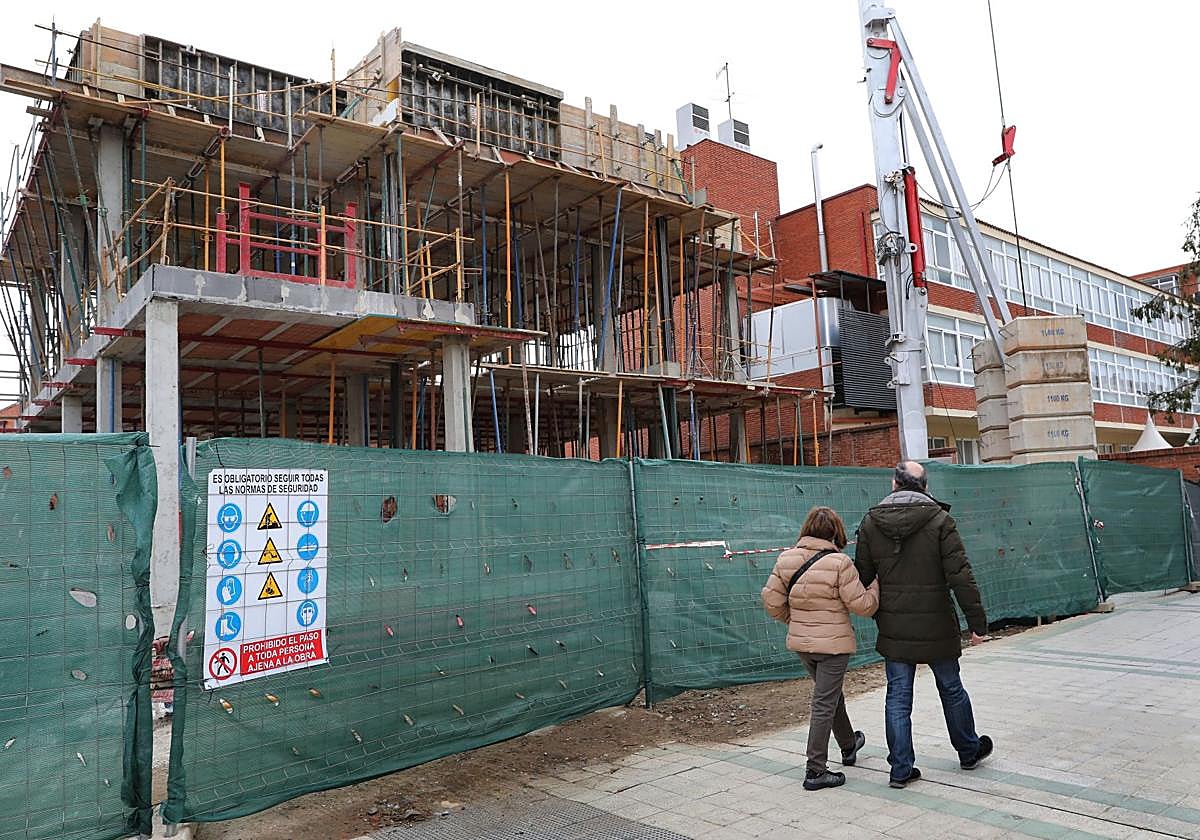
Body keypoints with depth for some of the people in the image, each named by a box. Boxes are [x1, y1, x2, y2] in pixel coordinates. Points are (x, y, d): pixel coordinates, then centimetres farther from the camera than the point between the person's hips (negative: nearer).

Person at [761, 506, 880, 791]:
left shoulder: (786, 559, -3)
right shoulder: (839, 563, -18)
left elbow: (772, 602, 0)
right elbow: (862, 605, -13)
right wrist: (877, 584, 3)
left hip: (801, 642, 6)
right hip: (833, 644, -6)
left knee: (832, 694, 26)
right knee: (824, 705, 2)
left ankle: (848, 746, 46)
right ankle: (816, 771, 7)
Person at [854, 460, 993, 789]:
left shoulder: (871, 522, -1)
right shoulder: (939, 519, -10)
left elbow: (862, 576, 2)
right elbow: (960, 576, -14)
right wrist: (977, 621, -8)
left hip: (893, 627, 2)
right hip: (936, 627, -1)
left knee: (897, 697, 9)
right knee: (951, 689, 18)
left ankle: (901, 768, 13)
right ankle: (969, 751, 38)